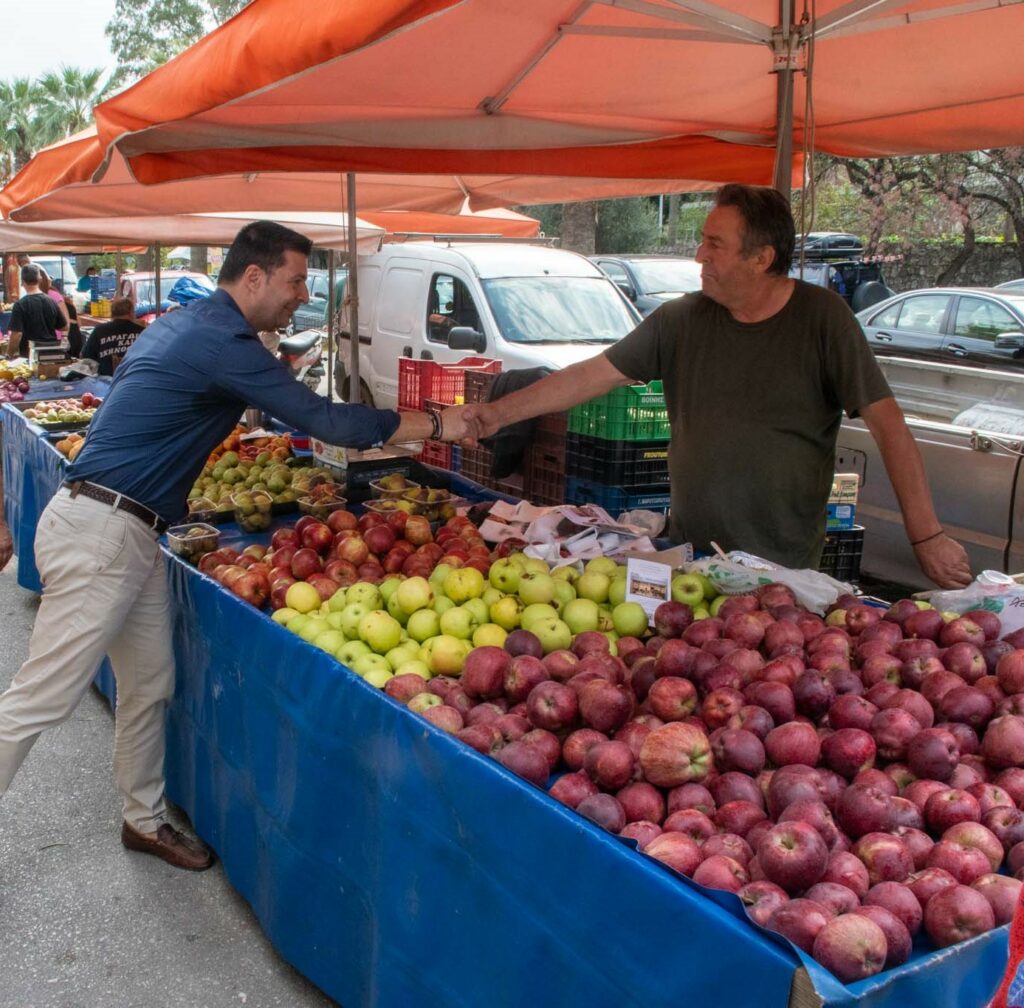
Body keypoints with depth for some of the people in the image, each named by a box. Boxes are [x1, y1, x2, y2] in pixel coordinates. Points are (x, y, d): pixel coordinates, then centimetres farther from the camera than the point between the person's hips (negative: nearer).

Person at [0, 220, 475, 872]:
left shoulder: (188, 322, 13)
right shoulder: (223, 342, -18)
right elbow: (327, 421, -18)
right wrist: (437, 424, -11)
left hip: (130, 534, 10)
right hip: (100, 532, -10)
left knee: (149, 685, 16)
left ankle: (145, 819, 29)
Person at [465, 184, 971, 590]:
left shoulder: (821, 318, -7)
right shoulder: (682, 320, 0)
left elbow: (888, 426, -8)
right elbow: (592, 375, 4)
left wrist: (928, 538, -11)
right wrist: (499, 413, -1)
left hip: (786, 566, -3)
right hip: (690, 554, 3)